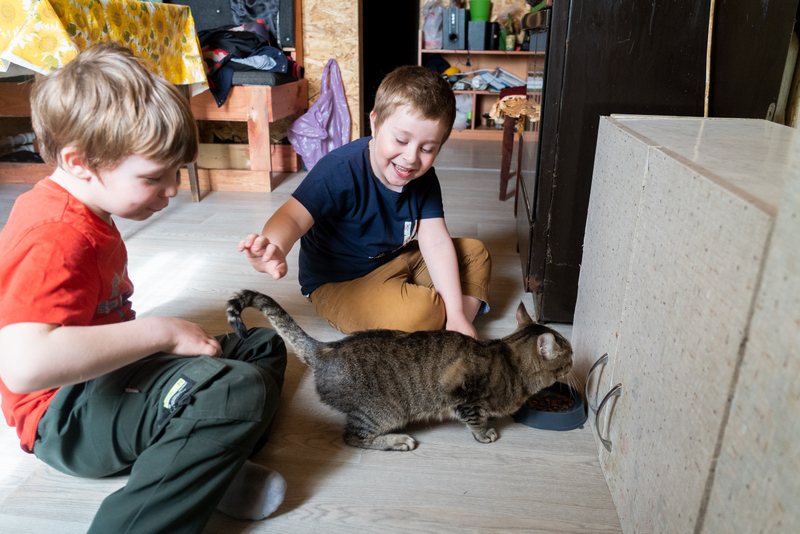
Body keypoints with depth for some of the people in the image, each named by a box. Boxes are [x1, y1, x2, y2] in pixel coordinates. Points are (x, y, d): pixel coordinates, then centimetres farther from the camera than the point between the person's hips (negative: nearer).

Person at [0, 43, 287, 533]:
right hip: (67, 416, -11)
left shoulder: (83, 211, 10)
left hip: (108, 372, 11)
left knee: (264, 346, 12)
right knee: (239, 393, -34)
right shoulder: (55, 239, -25)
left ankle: (211, 468, -10)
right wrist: (160, 332, -31)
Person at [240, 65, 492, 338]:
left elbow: (436, 243, -13)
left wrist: (457, 315, -20)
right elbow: (293, 217, -37)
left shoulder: (424, 179, -7)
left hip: (397, 260, 7)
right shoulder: (340, 171, -26)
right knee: (415, 314, -32)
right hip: (339, 284, -7)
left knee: (475, 252, 7)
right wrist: (274, 248, -63)